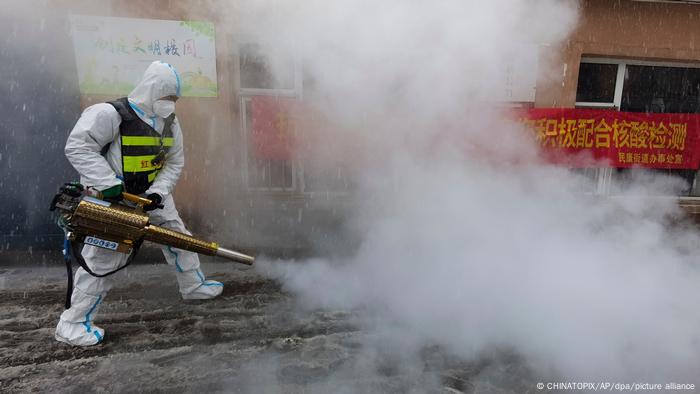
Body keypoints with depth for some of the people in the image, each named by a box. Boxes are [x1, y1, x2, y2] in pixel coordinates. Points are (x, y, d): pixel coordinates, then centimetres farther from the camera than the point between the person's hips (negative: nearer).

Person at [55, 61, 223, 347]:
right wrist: (108, 183, -28)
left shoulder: (170, 123, 2)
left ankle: (193, 285, 33)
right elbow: (78, 147, -21)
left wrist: (157, 193, -13)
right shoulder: (111, 114, -19)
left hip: (153, 194, 7)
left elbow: (174, 164, 2)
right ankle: (72, 323, 8)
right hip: (113, 197, -7)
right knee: (104, 257, -7)